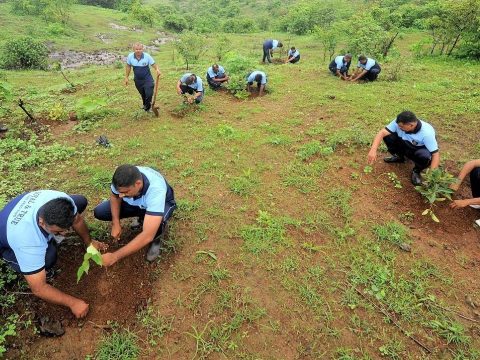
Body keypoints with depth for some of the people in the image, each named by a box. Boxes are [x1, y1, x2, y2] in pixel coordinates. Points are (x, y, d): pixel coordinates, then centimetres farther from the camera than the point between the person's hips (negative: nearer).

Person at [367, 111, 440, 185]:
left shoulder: (427, 132, -34)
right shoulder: (399, 122, -26)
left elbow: (435, 154, -31)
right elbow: (382, 132, -31)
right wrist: (373, 149, -46)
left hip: (420, 149, -4)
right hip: (405, 144, 4)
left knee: (425, 157, -40)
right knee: (387, 135, -21)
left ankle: (416, 171, -2)